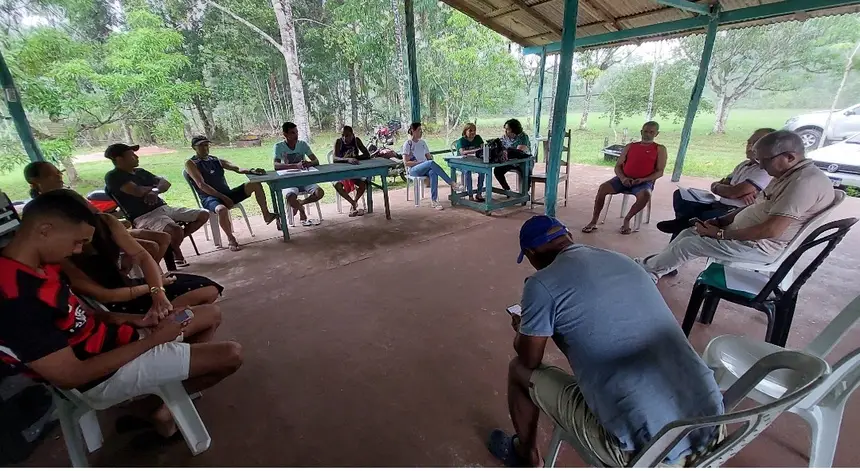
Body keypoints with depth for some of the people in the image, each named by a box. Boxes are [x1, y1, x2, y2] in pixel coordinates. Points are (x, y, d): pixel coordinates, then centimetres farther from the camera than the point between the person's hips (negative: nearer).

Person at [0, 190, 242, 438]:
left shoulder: (38, 264, -2)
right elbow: (70, 376, -27)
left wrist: (127, 319, -4)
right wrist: (154, 339, -20)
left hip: (110, 338, 9)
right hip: (106, 376, -9)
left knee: (211, 314, 13)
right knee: (230, 355, -15)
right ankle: (167, 408, 11)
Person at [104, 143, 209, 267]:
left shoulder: (140, 171, 20)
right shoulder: (113, 176, -4)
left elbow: (165, 182, 9)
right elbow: (138, 191, -18)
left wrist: (155, 191, -14)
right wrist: (153, 187, 3)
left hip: (163, 208, 8)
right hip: (144, 217, -8)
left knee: (204, 215, 2)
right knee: (176, 230, -38)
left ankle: (174, 241, 8)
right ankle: (176, 252, -3)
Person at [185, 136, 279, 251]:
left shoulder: (216, 160, 20)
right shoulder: (191, 163, 3)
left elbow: (238, 169, 6)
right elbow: (201, 185, -10)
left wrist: (251, 171, -17)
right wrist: (222, 197, -20)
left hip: (228, 194, 5)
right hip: (210, 198, -5)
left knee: (255, 184, -9)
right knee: (222, 209, -41)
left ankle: (266, 215, -7)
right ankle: (231, 239, -20)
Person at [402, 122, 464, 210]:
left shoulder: (422, 142, 18)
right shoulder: (408, 144, -1)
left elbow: (429, 157, 20)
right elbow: (406, 163, -8)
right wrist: (420, 162, -15)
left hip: (425, 168, 5)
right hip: (413, 170, -5)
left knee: (433, 173, -34)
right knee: (431, 163, -35)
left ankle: (434, 201, -38)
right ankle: (452, 184, -34)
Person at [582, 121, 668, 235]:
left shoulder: (660, 149, 7)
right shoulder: (630, 146, 13)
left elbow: (659, 172, 0)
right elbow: (618, 166, 9)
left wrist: (642, 180, -17)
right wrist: (623, 178, -12)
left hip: (644, 182, -2)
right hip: (624, 179, 2)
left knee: (645, 195, -37)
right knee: (603, 187, -25)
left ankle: (627, 219, -13)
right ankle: (594, 221, -20)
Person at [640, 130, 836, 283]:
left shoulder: (806, 181, -23)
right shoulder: (787, 174, 9)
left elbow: (771, 230, -29)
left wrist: (720, 234, -20)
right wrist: (720, 221, 4)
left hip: (761, 245, -10)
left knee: (688, 244, -11)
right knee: (689, 232, 6)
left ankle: (648, 270, 6)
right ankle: (659, 265, 12)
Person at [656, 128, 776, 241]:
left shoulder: (766, 170, -10)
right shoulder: (744, 164, 17)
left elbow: (733, 192, -19)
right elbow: (715, 185, 9)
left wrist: (717, 187, 3)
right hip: (720, 205, 9)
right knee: (680, 195, 2)